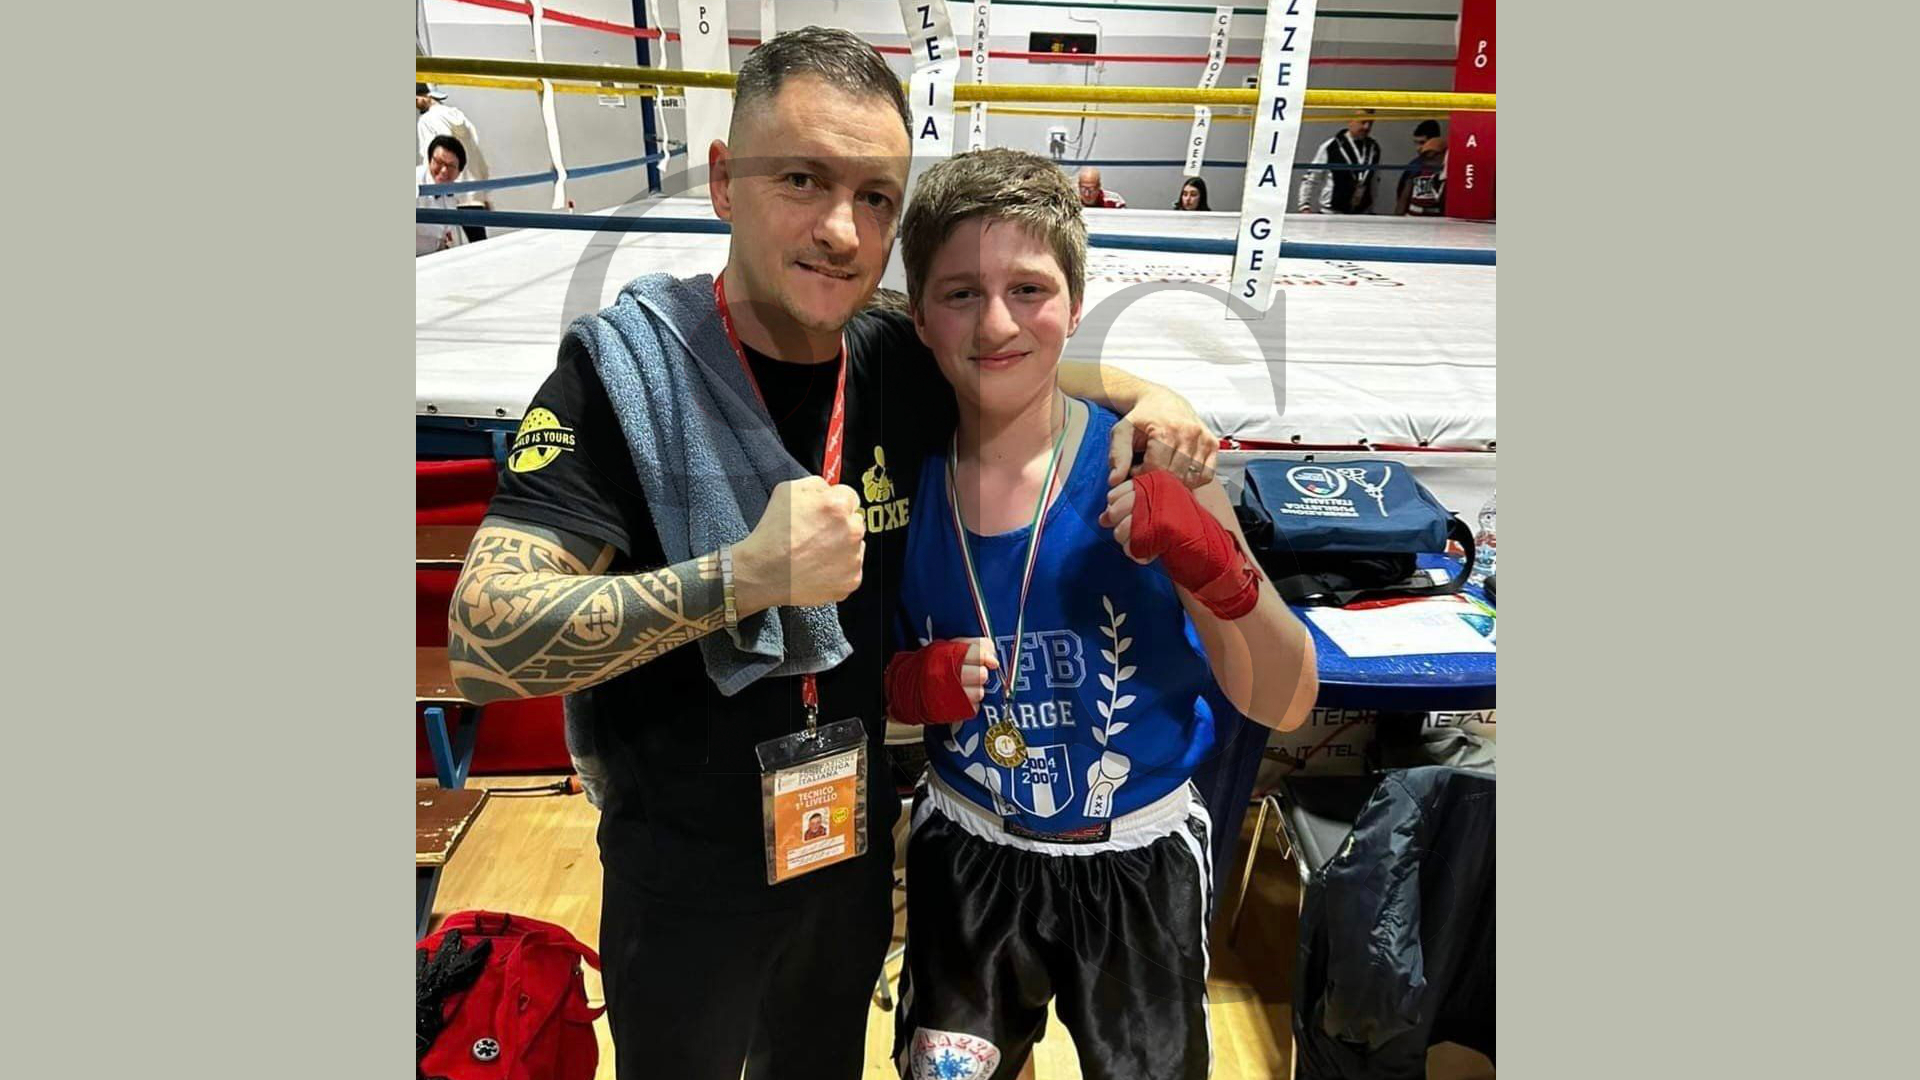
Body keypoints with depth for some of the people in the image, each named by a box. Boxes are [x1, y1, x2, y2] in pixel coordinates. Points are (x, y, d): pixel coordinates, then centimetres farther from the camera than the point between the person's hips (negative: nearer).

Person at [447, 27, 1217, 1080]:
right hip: (686, 866, -4)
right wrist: (747, 575, -38)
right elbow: (482, 642, -28)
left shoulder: (899, 364, -9)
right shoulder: (622, 367, -22)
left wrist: (1140, 393, -9)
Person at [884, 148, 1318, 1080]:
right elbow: (876, 671, 3)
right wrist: (912, 685, -19)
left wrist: (1219, 571, -34)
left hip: (1137, 863, -1)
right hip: (967, 856, 2)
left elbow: (1284, 706, -16)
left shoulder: (1147, 475, -20)